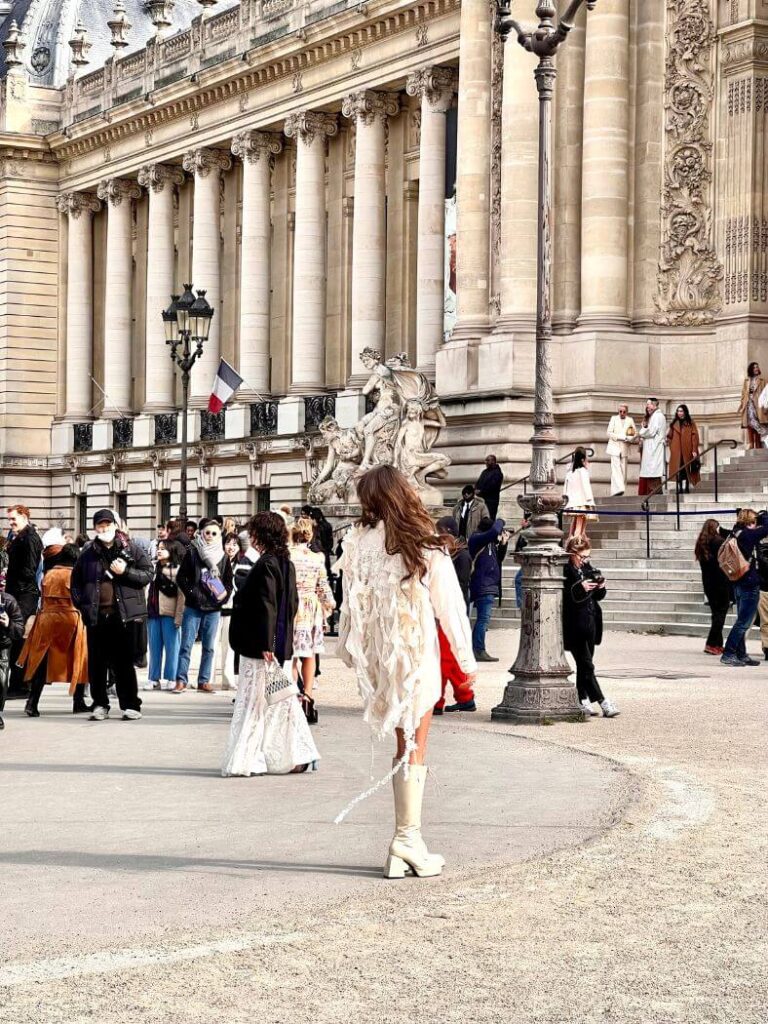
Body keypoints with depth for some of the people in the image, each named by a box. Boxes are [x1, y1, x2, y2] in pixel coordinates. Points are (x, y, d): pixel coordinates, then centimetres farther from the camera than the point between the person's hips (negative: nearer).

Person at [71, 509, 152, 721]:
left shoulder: (131, 549, 3)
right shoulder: (88, 553, 10)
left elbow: (148, 574, 2)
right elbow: (76, 582, 18)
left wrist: (126, 572, -12)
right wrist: (81, 604, 7)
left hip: (125, 614, -2)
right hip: (96, 615, 2)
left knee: (124, 663, 0)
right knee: (97, 663, 4)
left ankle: (130, 705, 7)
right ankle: (100, 704, 14)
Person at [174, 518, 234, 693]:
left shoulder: (223, 557, 6)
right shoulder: (192, 553, -2)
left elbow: (229, 582, 10)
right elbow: (181, 578, -1)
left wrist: (224, 595, -8)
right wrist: (192, 593, -11)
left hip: (213, 608, 3)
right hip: (193, 607, -3)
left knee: (209, 647, 7)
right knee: (186, 645, -4)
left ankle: (204, 681, 13)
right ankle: (181, 680, 0)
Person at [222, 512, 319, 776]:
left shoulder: (266, 564, -16)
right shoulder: (286, 563, 11)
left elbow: (266, 606, -20)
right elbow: (293, 603, 16)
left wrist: (265, 645, -21)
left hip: (260, 646, -9)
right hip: (282, 644, 9)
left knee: (255, 701, -4)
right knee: (282, 701, 12)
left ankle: (247, 761, -1)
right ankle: (296, 756, 15)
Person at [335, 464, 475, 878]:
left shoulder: (359, 544, -3)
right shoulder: (426, 547, -7)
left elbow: (351, 604, 0)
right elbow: (449, 606, -4)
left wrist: (349, 652, 11)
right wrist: (466, 659, 5)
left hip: (377, 655, 2)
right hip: (418, 654, -2)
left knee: (403, 744, 12)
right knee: (414, 748, 4)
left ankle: (405, 842, 10)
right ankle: (407, 840, 0)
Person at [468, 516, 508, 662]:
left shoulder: (490, 542, 17)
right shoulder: (477, 539, -11)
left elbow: (499, 559, 21)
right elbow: (494, 532, -26)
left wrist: (503, 543, 8)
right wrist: (500, 522, -7)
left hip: (489, 586, 10)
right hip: (483, 586, -10)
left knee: (482, 619, 12)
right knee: (484, 618, -13)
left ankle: (475, 650, 17)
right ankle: (480, 651, -15)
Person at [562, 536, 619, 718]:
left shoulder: (588, 569, 12)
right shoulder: (564, 571, -12)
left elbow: (597, 597, 20)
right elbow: (561, 598, -20)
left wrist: (600, 588, -1)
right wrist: (579, 588, -27)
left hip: (590, 624, 8)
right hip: (574, 626, -8)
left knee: (584, 665, 13)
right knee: (586, 665, -8)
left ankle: (582, 700, 21)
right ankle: (603, 703, -12)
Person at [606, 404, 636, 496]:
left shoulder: (630, 420, 11)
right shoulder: (614, 419, 7)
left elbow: (635, 433, 7)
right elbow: (609, 433, -1)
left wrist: (628, 438, -13)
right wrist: (622, 437, -10)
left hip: (625, 448, 2)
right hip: (615, 447, -2)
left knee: (623, 470, 1)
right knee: (616, 468, -15)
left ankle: (621, 489, 4)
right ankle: (618, 490, -25)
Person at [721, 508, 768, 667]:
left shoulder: (736, 533, 8)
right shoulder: (748, 534, -15)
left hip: (738, 584, 9)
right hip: (750, 585, -9)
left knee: (742, 621, 14)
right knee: (743, 622, -4)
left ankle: (741, 655, 18)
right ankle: (728, 654, -6)